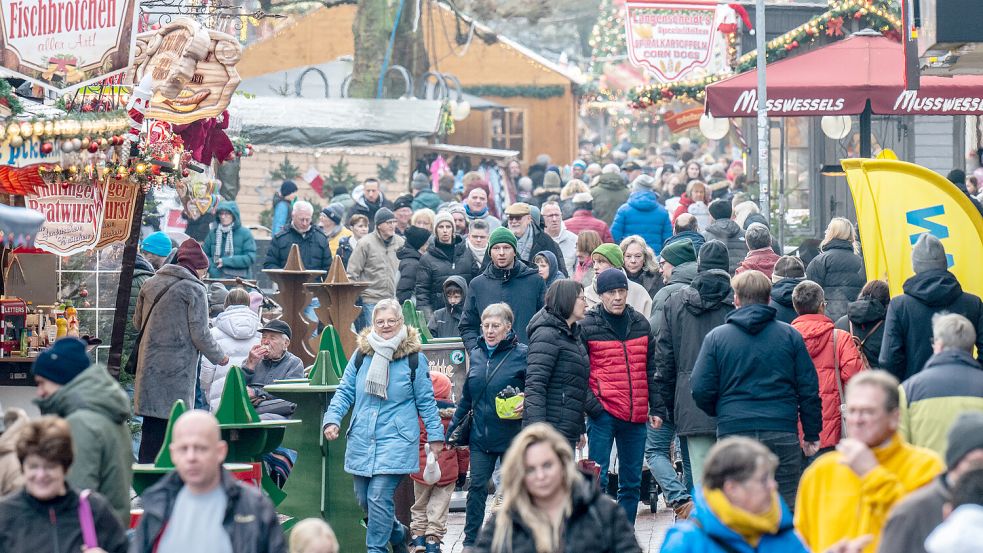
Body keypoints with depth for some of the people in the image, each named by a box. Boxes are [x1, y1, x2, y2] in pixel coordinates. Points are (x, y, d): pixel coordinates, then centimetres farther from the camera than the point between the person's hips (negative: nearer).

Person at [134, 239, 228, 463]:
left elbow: (137, 322, 22)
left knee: (152, 425, 8)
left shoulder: (151, 283, 13)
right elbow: (200, 334, -9)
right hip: (176, 367, -7)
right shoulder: (194, 289, -7)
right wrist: (219, 357, 6)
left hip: (149, 364, 7)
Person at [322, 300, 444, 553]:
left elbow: (425, 400, 4)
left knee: (379, 497, -14)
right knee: (363, 498, 12)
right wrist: (332, 419, -5)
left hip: (396, 440, -4)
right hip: (362, 439, 4)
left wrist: (435, 435, 4)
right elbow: (345, 391, 9)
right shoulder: (361, 354, 5)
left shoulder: (414, 358, -2)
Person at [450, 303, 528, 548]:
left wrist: (527, 403, -26)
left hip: (511, 436, -4)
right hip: (480, 435, 4)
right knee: (477, 487, 1)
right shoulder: (476, 355, 8)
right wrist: (452, 429, 16)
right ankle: (471, 540, 8)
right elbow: (466, 398, 16)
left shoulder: (522, 354, -7)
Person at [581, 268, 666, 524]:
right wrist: (590, 405, -11)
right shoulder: (587, 326, -2)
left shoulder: (641, 324, 11)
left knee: (632, 481, 9)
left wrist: (657, 408, 9)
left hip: (636, 416, 5)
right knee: (598, 479, -8)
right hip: (603, 413, -5)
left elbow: (651, 369, 15)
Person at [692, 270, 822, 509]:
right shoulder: (790, 336, 5)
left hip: (732, 434, 0)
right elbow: (809, 390, 4)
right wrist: (812, 435, 12)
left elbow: (701, 391, 0)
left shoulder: (716, 337, 3)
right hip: (782, 434, 0)